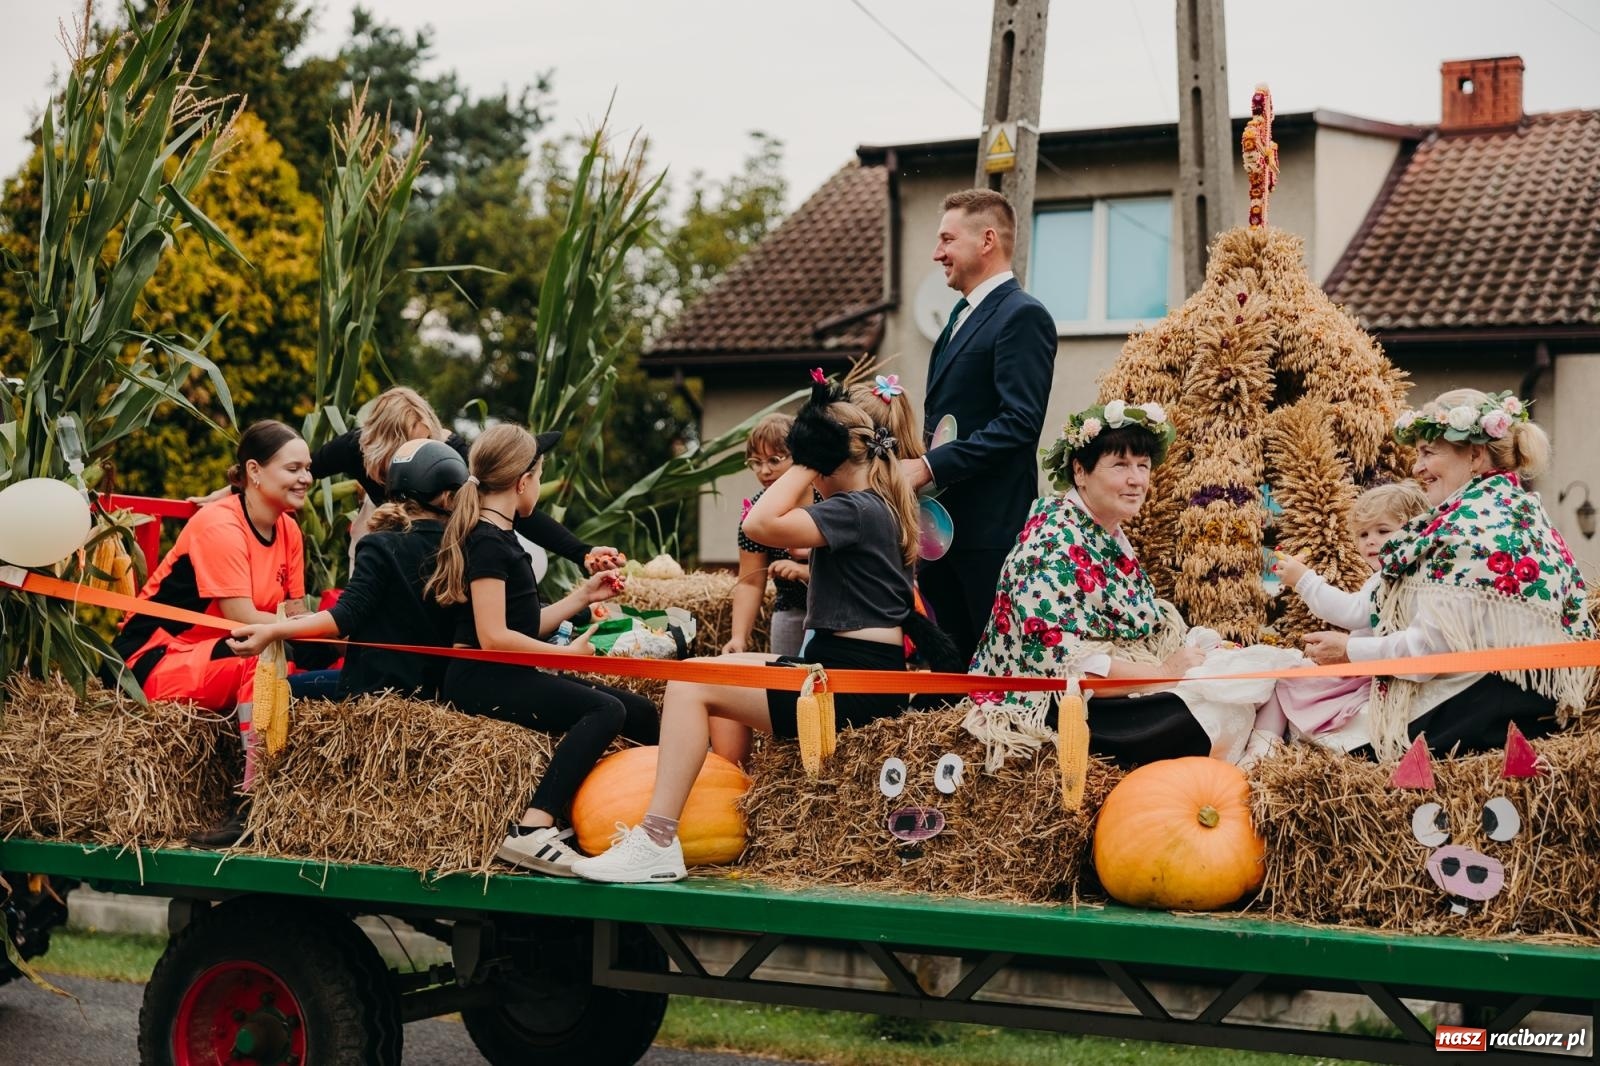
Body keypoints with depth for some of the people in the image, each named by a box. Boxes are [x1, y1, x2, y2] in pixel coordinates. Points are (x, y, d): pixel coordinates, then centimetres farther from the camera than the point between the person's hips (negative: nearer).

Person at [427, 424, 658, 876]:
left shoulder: (497, 537, 19)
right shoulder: (488, 541, -12)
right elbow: (494, 636, -20)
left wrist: (583, 595, 21)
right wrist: (567, 654, -12)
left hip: (507, 677, 10)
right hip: (480, 680, -10)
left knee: (640, 712, 5)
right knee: (605, 710, -27)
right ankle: (531, 832, -34)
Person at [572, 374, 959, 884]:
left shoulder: (855, 509, -14)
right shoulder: (879, 506, 17)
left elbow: (761, 524, -27)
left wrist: (806, 464, -15)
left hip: (850, 683, -11)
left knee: (690, 684, -12)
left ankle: (655, 842, -17)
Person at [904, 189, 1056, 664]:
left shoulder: (1023, 316, -10)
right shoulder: (962, 316, 20)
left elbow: (1019, 423, -19)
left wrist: (932, 466, -21)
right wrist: (915, 463, 8)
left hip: (991, 526, -10)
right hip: (943, 524, 10)